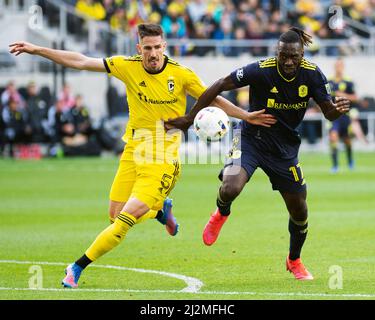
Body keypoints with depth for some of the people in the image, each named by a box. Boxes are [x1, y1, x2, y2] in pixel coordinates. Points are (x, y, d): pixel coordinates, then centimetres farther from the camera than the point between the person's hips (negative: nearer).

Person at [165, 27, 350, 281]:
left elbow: (328, 112, -7)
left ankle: (294, 261, 39)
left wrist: (338, 109, -33)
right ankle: (221, 214, 10)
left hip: (286, 148, 3)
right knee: (231, 189, -29)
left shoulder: (312, 75, -13)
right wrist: (190, 118, -14)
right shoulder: (261, 70, -24)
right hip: (252, 139, -3)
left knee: (299, 212, 8)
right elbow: (220, 86, -16)